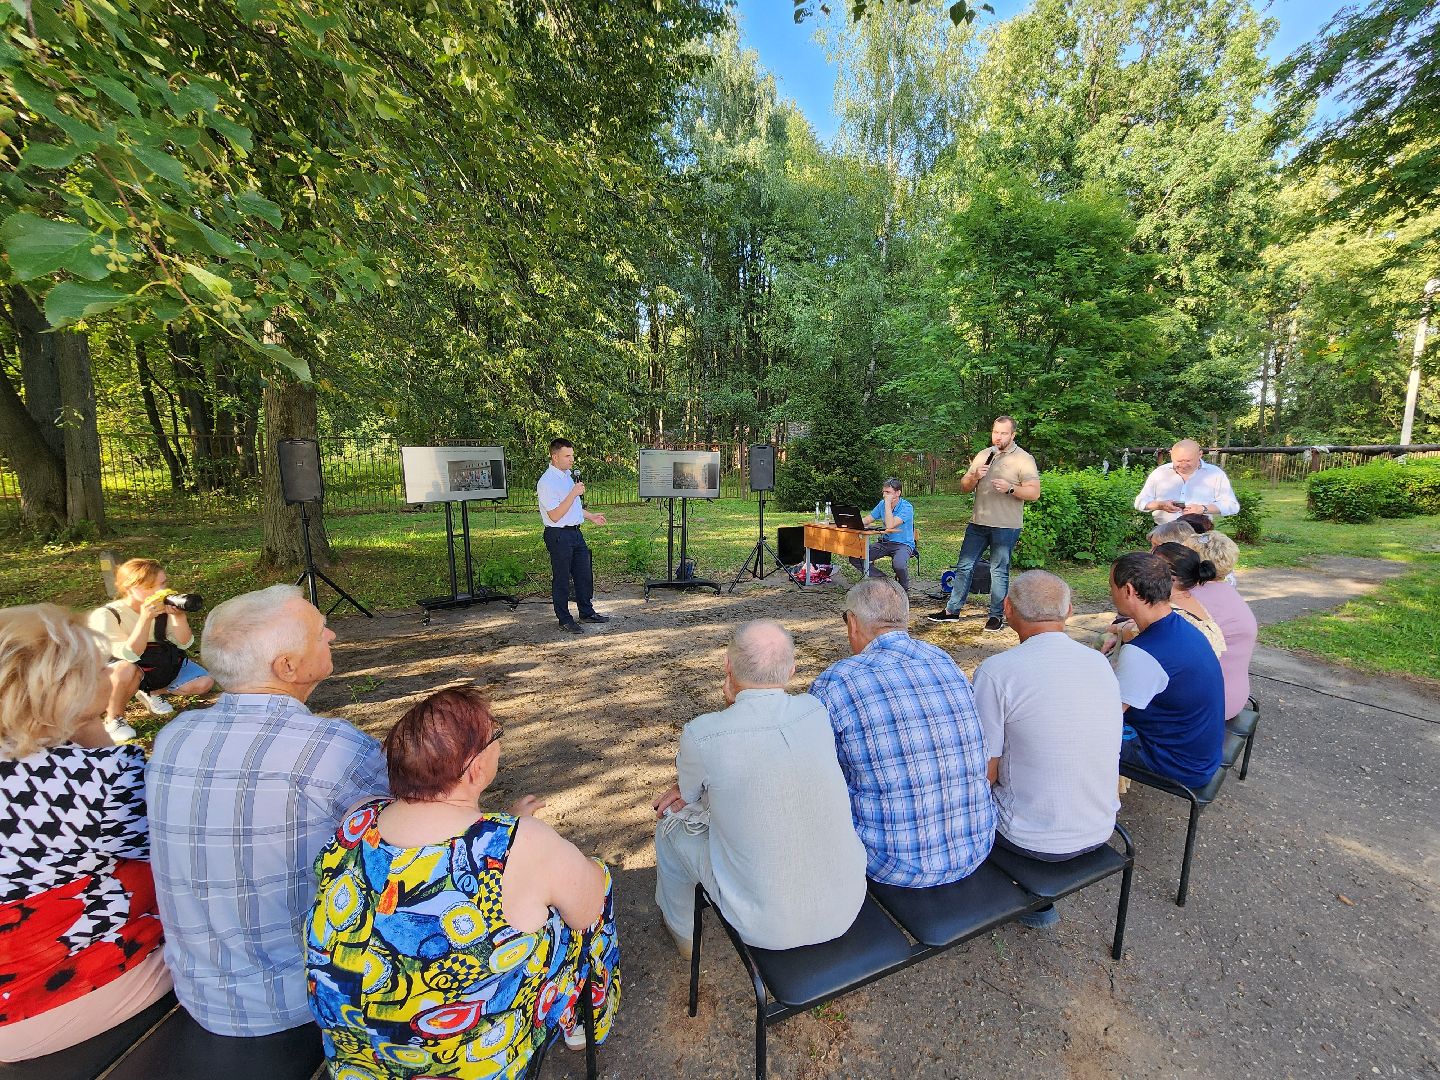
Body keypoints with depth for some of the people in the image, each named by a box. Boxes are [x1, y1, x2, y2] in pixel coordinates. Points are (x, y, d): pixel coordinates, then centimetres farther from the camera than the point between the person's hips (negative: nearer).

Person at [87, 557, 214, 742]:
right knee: (126, 669, -38)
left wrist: (179, 615, -32)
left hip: (162, 666, 4)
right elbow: (130, 655, -32)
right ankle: (113, 719, -9)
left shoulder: (164, 608, -14)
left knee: (205, 683, -14)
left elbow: (184, 643, -16)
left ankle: (151, 693, 15)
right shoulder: (105, 616, -23)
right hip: (117, 673, -3)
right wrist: (145, 619, -43)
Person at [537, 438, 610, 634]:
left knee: (584, 574, 16)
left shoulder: (568, 476, 12)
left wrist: (591, 516, 21)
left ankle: (587, 612, 31)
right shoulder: (547, 482, -18)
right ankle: (564, 620, 17)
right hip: (558, 535, -9)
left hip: (575, 532, 9)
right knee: (561, 579, 4)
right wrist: (574, 493, -24)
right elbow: (555, 515, -23)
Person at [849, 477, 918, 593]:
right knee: (855, 558, -13)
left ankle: (904, 587, -3)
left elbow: (890, 526, -27)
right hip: (885, 542, 6)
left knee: (898, 565, -39)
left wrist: (888, 503, -22)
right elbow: (866, 520, 9)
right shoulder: (882, 504, 5)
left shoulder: (907, 507, -15)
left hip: (903, 544, -6)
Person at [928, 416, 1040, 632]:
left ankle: (997, 615, 17)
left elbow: (1034, 493, -9)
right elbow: (964, 486, 13)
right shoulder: (983, 455, 13)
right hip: (978, 522, 5)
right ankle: (952, 610, 17)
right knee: (964, 566, 8)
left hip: (1005, 526, -5)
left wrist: (1010, 488, -24)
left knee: (999, 570, 3)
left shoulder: (1024, 459, -3)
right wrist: (974, 476, -7)